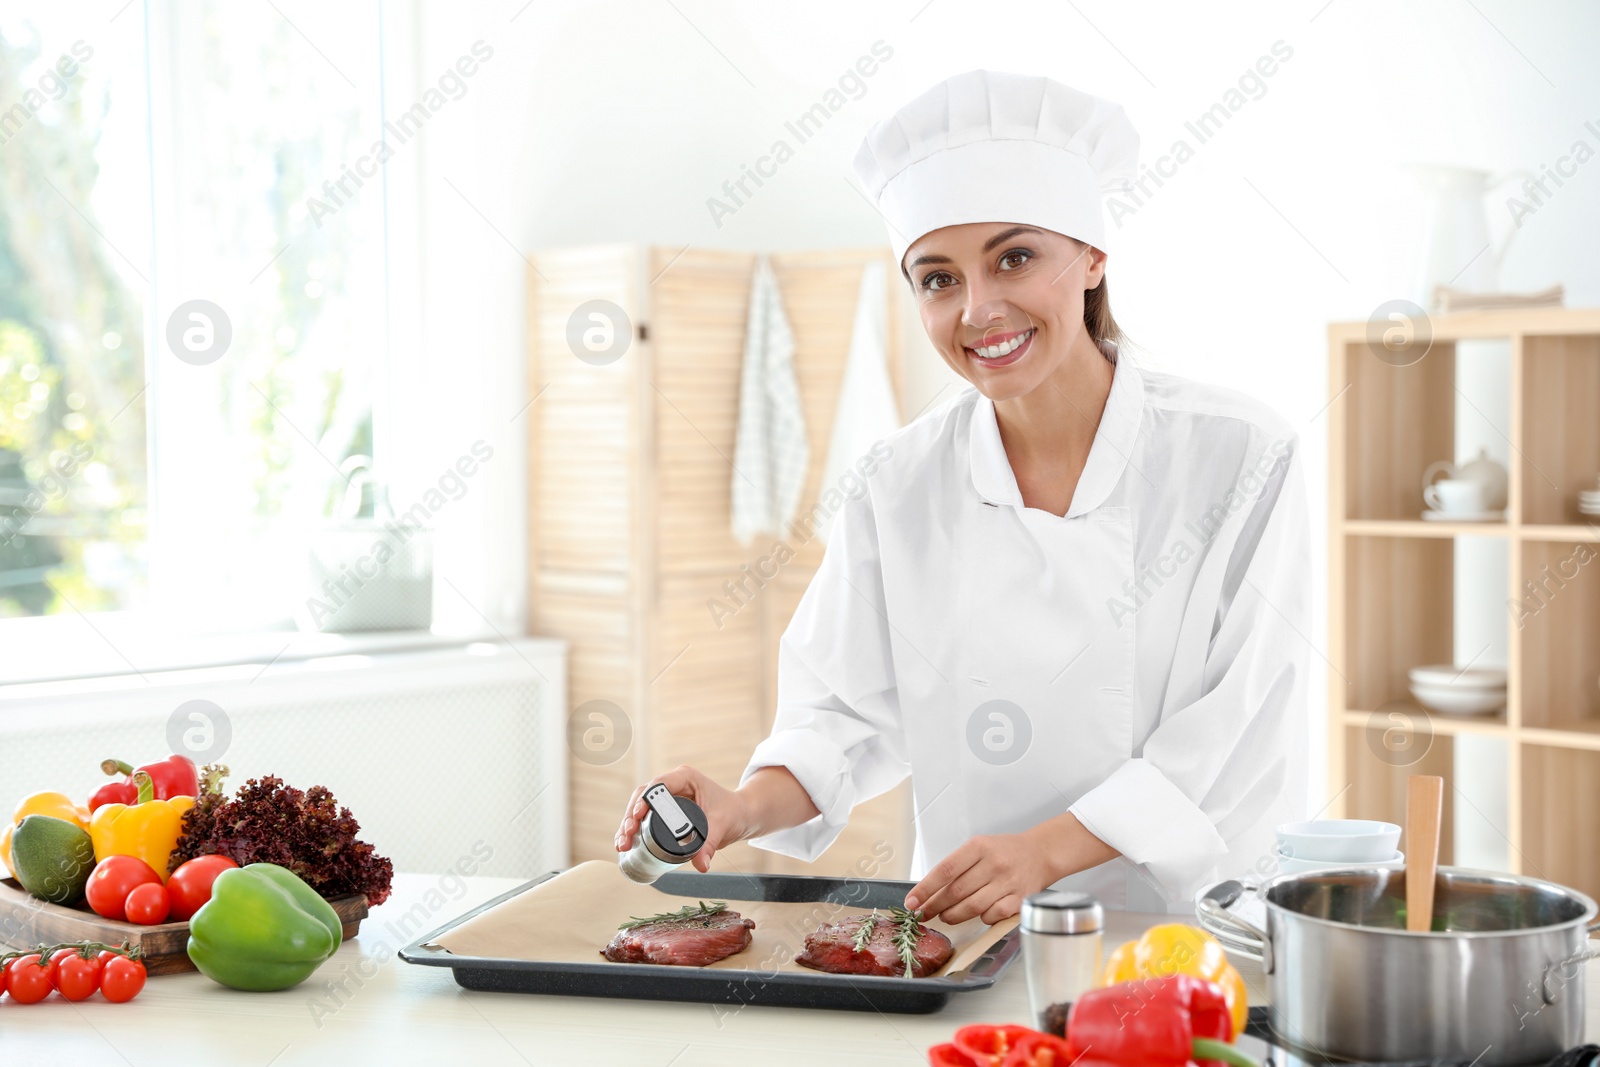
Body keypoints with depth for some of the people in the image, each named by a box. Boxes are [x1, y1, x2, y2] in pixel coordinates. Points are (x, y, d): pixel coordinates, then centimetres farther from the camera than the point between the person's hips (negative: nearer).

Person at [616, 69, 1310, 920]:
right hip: (965, 939, 2)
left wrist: (1047, 850, -18)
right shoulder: (902, 482, 2)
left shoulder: (1238, 456, -6)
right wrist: (749, 806, -15)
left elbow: (1238, 724, -8)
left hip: (1192, 917, -1)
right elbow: (850, 710, 5)